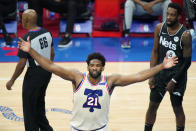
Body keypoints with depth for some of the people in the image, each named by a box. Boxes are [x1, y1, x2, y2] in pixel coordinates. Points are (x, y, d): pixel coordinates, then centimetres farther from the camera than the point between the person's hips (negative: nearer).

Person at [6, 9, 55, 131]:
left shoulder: (26, 39, -21)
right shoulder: (47, 33, 0)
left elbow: (22, 64, -18)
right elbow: (52, 54, 10)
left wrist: (12, 80, -7)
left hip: (34, 74, -8)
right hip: (47, 72, 8)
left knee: (29, 108, 7)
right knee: (40, 102, 25)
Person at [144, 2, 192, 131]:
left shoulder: (185, 35, -18)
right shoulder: (160, 28, -5)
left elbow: (187, 61, -13)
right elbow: (155, 52, 3)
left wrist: (174, 81, -15)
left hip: (177, 75, -4)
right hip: (161, 72, 4)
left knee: (177, 108, 7)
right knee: (153, 105, 10)